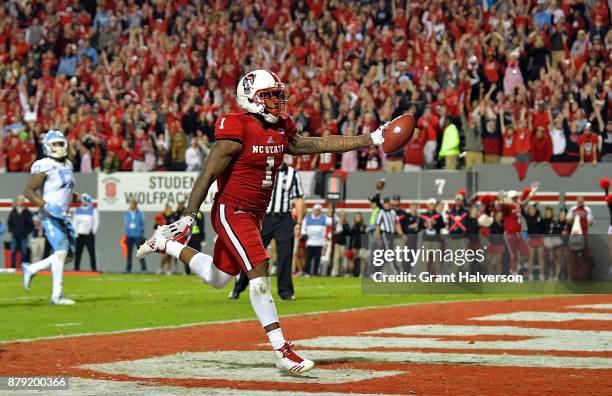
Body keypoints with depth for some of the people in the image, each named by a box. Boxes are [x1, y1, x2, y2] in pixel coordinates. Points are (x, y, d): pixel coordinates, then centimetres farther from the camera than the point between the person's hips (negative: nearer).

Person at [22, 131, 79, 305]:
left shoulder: (67, 165, 13)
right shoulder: (44, 167, -12)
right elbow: (28, 191, -14)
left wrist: (80, 198, 10)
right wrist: (46, 206, -22)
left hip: (63, 216, 9)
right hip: (50, 216, -9)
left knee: (67, 254, 8)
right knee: (61, 251, -15)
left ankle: (30, 269, 23)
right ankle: (56, 295, -11)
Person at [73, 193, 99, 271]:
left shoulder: (93, 210, 1)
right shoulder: (78, 210, 14)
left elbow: (96, 222, -1)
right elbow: (74, 221, 15)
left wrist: (93, 232, -9)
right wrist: (75, 231, 5)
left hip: (89, 235, -4)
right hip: (79, 234, 4)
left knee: (91, 251, -7)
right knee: (77, 252, 1)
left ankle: (93, 268, -6)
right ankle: (76, 267, 6)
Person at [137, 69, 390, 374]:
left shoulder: (281, 130, 7)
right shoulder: (237, 131, -17)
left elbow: (317, 145, 7)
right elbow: (208, 174, -16)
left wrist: (371, 139, 3)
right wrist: (189, 216, -18)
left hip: (253, 215, 9)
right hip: (231, 212, -9)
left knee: (218, 278, 20)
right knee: (259, 272, -18)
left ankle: (165, 243, 39)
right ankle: (281, 351, -18)